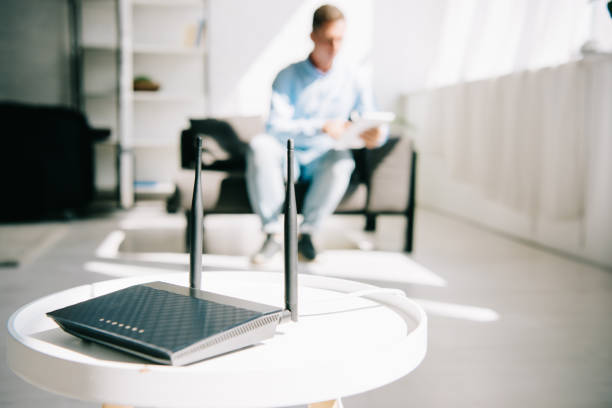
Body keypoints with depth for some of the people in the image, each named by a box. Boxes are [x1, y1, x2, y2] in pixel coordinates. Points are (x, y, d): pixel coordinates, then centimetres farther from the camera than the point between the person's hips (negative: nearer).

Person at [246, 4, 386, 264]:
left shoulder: (353, 81, 4)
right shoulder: (288, 77, -1)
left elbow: (373, 124, -1)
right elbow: (276, 126, -15)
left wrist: (376, 136, -27)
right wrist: (321, 127, -30)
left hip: (322, 162, 0)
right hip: (288, 157, 0)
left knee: (342, 160, -34)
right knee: (260, 145, -31)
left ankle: (306, 234, -20)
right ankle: (273, 234, -27)